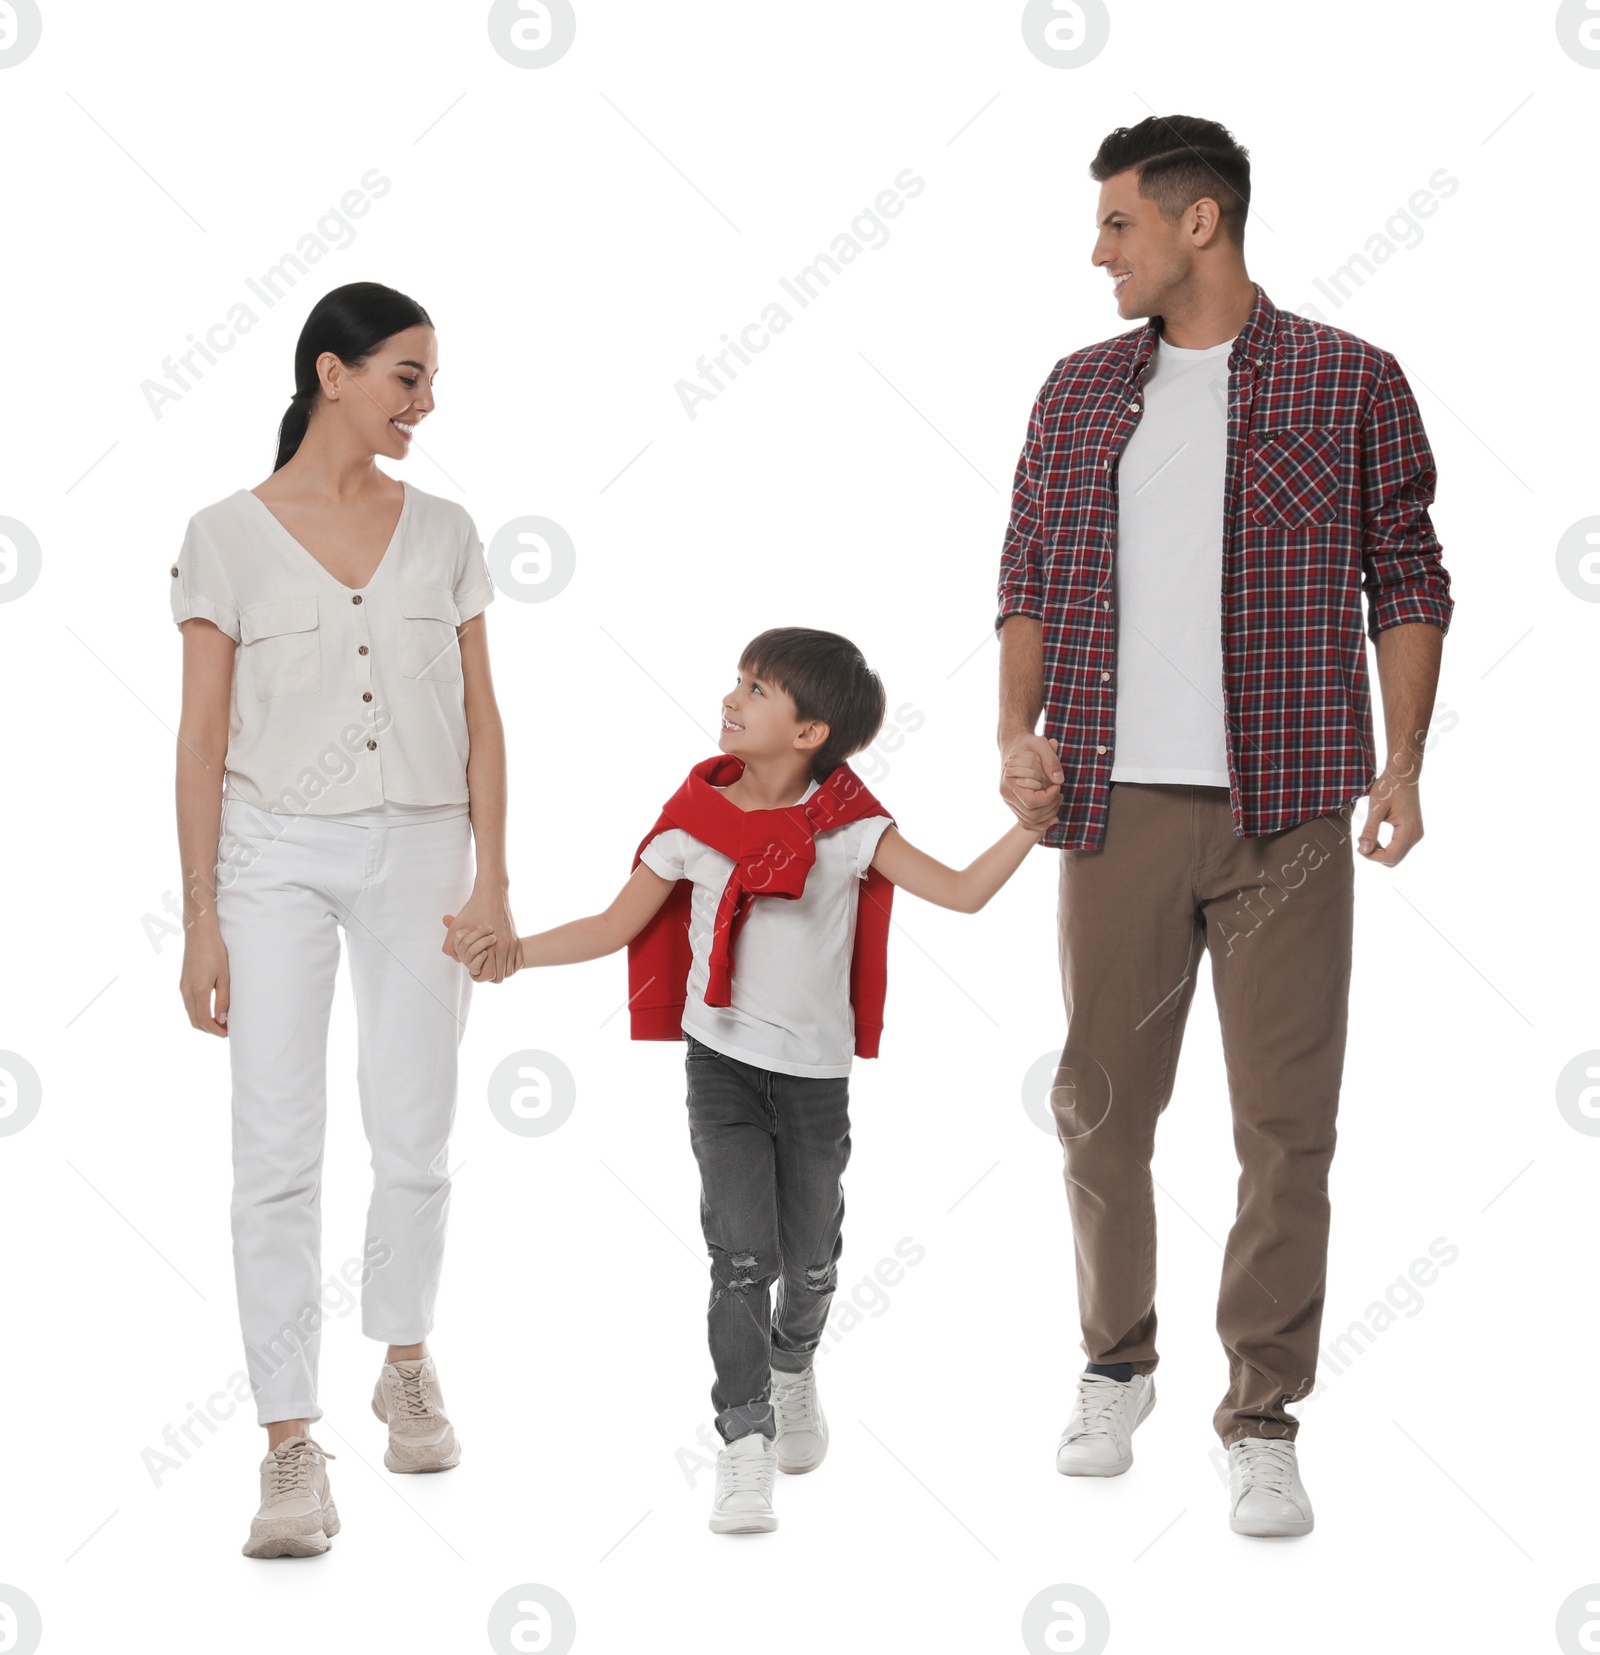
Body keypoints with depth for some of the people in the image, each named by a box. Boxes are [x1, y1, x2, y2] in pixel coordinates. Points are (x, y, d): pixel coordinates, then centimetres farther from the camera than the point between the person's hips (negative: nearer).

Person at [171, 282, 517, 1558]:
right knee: (279, 1152, -6)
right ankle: (292, 1450, -3)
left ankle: (407, 1368, 34)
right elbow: (204, 737, -2)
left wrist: (492, 879, 2)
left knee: (414, 1136, 9)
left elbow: (480, 719, 8)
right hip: (276, 855, -2)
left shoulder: (444, 533, 6)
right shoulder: (229, 537, -2)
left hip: (417, 852, 3)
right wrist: (201, 915, -5)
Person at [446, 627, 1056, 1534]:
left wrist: (1036, 819, -17)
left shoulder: (850, 824, -6)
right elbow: (617, 925, 2)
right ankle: (745, 1442, -5)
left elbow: (963, 892, -9)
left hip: (817, 1074, 1)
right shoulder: (696, 820, -4)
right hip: (723, 1062, -1)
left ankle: (794, 1369, 45)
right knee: (742, 1255, -12)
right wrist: (514, 948, -8)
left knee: (810, 1260, 14)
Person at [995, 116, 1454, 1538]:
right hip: (1117, 807, 3)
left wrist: (1402, 760, -5)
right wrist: (1018, 730, -1)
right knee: (1103, 1104, 9)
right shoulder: (1082, 391, 12)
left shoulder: (1348, 382, 3)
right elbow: (1029, 578, 14)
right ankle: (1116, 1368, 28)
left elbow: (1407, 583, 4)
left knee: (1287, 1124, -2)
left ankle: (1264, 1422, 8)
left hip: (1286, 812, -3)